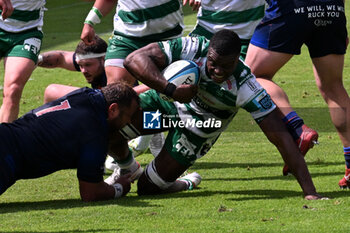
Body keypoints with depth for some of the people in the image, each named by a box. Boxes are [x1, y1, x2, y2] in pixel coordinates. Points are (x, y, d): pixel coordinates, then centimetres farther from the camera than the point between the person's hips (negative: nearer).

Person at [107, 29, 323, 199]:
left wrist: (310, 192, -40)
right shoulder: (191, 48, -33)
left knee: (148, 188, -5)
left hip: (198, 127, -2)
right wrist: (171, 89, -49)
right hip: (166, 100, 2)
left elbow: (281, 137, -35)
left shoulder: (246, 87, -35)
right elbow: (134, 59, -36)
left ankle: (185, 183, 32)